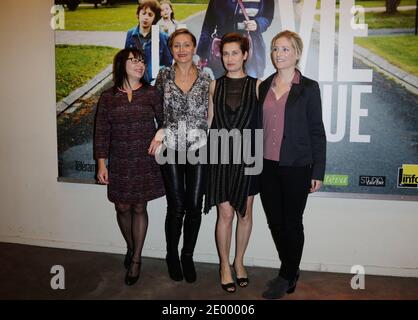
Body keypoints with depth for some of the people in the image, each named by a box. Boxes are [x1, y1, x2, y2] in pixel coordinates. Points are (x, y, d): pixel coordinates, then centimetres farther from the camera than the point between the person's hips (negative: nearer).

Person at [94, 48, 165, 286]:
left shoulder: (151, 93, -1)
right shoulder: (108, 97, 1)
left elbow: (164, 121, 7)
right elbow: (102, 132, 2)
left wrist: (160, 137, -9)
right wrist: (101, 163, -1)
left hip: (145, 162, -1)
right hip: (119, 163, 1)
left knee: (139, 208, 5)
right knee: (122, 208, 9)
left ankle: (136, 259, 18)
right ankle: (131, 247, 35)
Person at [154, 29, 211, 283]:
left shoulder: (206, 79, 5)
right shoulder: (164, 76, 4)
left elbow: (210, 114, 9)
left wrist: (211, 146, 3)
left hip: (198, 148, 1)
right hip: (172, 148, -1)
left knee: (194, 207, 4)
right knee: (176, 208, 1)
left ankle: (188, 256, 23)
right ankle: (172, 256, 23)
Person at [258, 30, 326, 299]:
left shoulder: (309, 88, -3)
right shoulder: (264, 86, 8)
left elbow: (317, 131, -4)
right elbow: (259, 126, 12)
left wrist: (318, 172, -7)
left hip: (296, 167, -4)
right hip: (267, 166, 4)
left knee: (292, 223, 6)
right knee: (274, 222, 11)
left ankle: (288, 278, 24)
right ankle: (290, 271, 31)